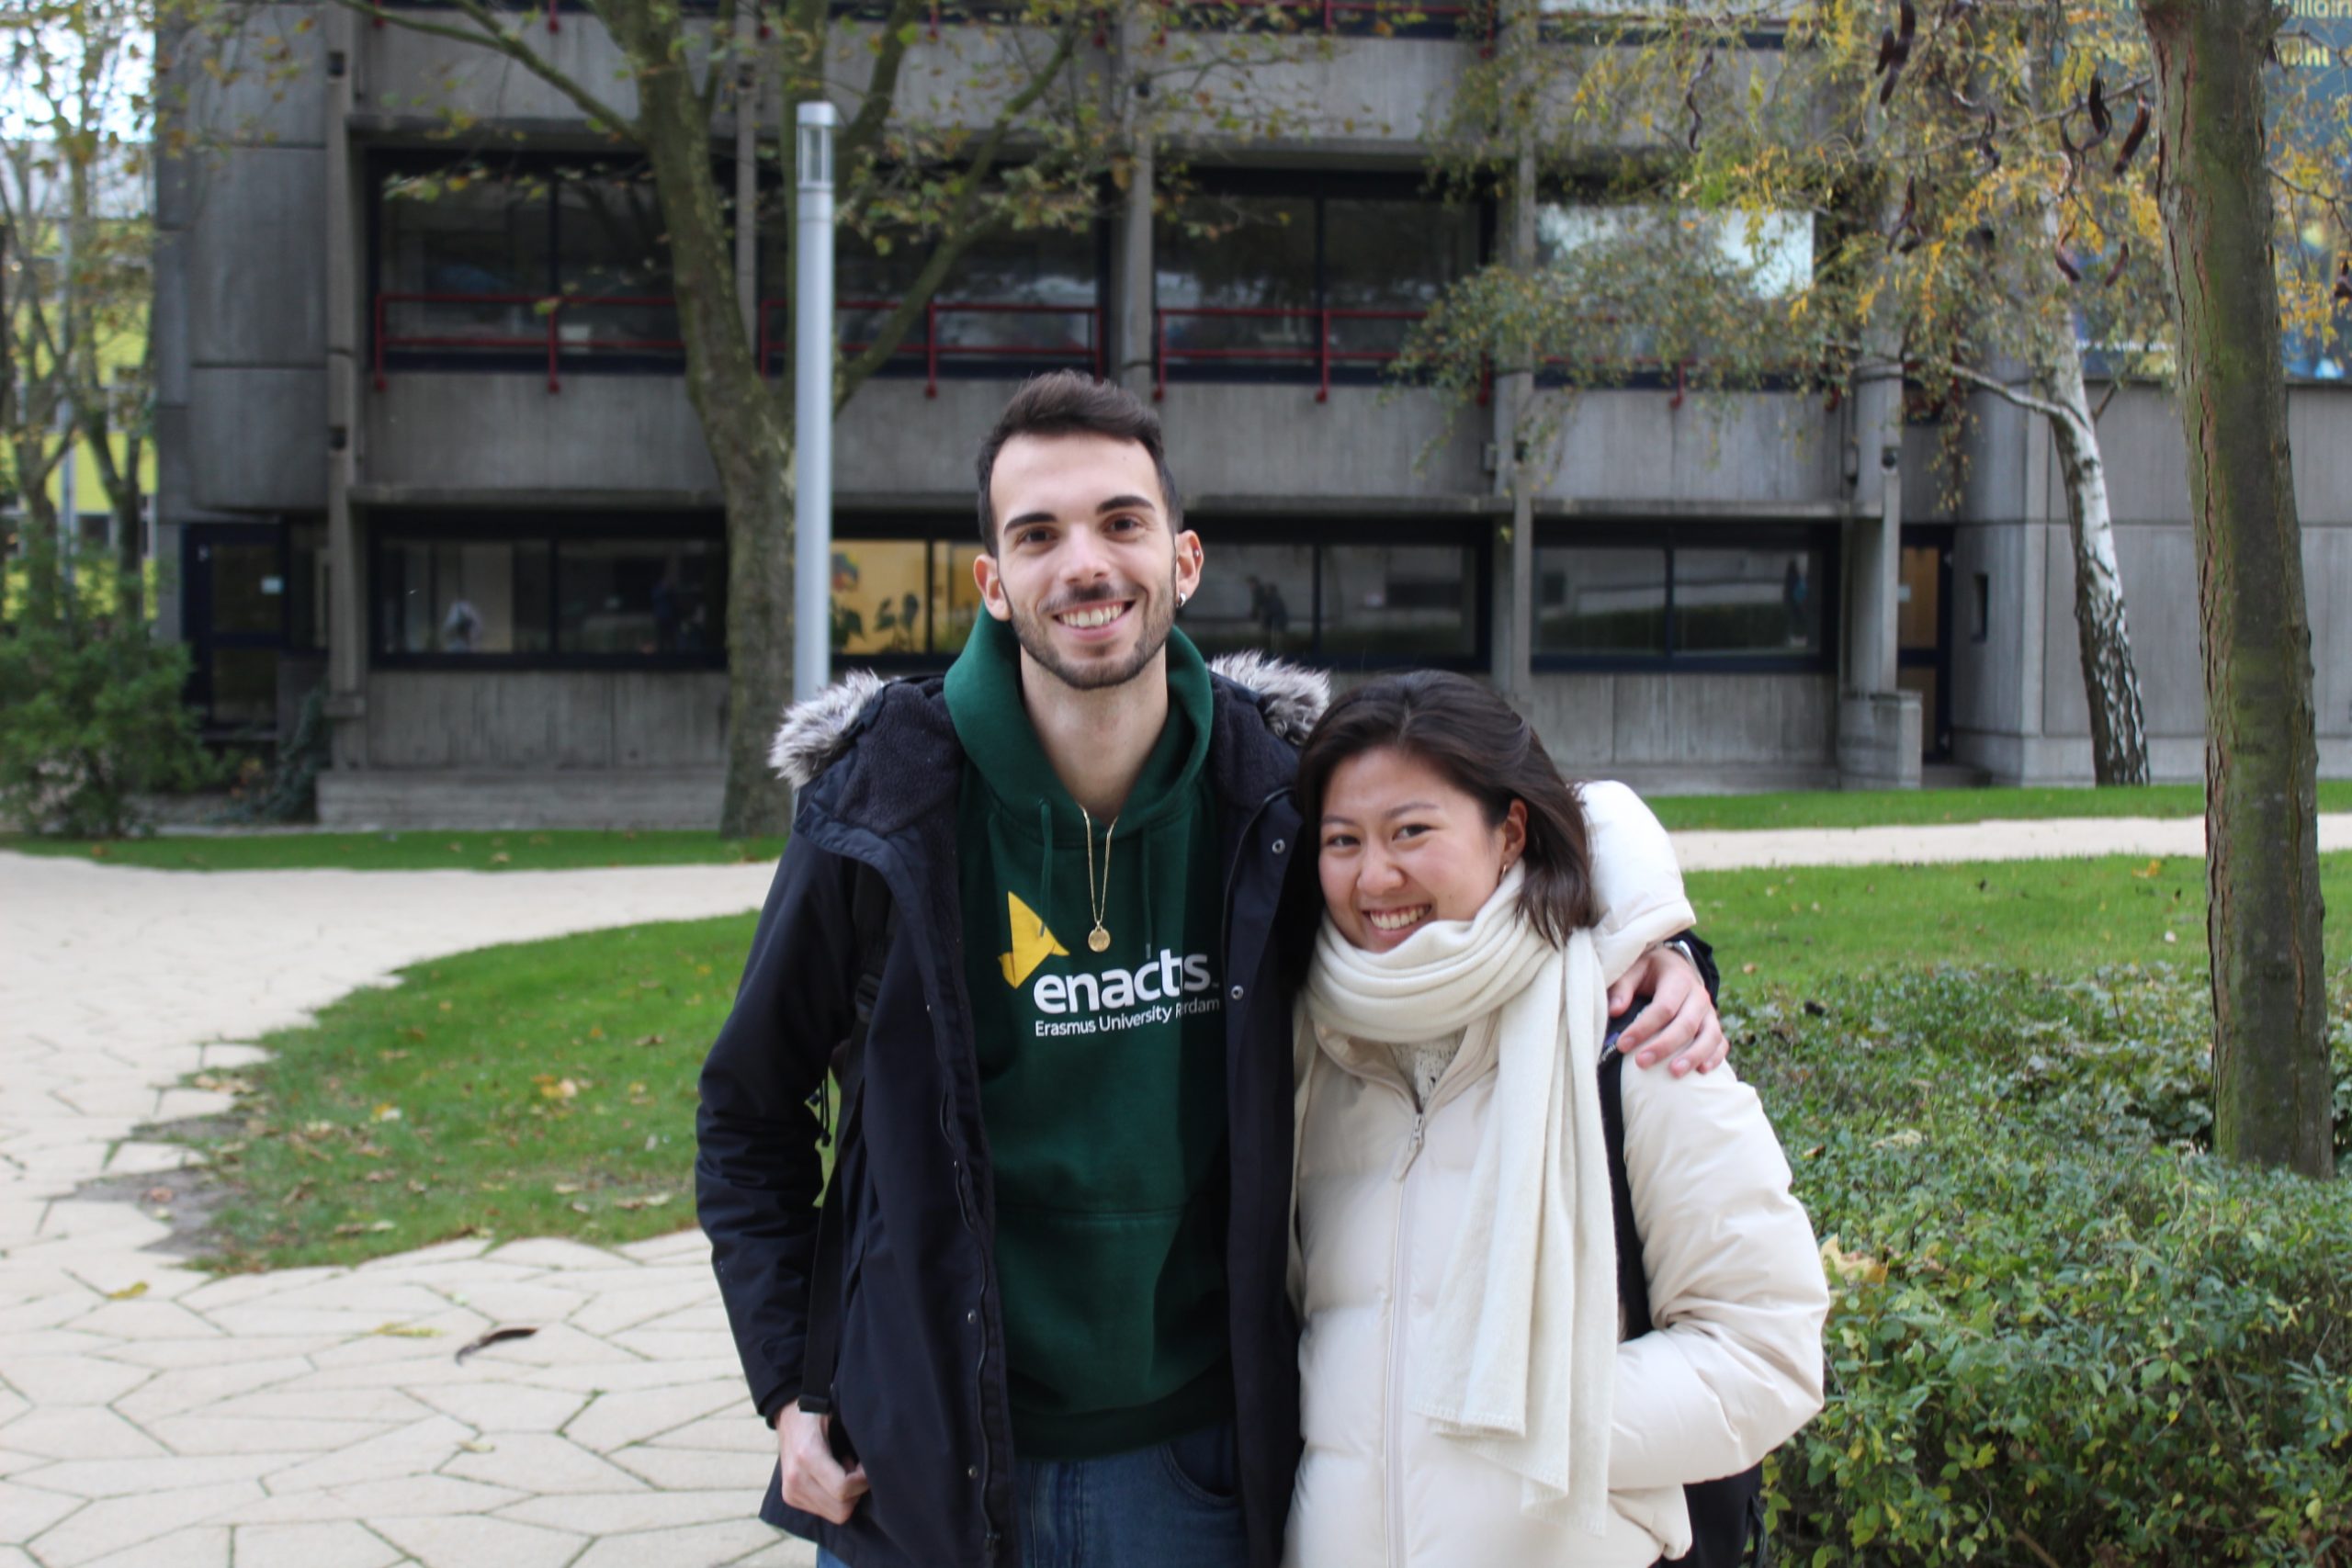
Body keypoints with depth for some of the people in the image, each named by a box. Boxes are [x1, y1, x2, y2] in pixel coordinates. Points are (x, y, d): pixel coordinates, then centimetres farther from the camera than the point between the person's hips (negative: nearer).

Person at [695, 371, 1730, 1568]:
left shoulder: (1272, 783, -6)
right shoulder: (885, 802, -10)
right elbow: (752, 1107, 2)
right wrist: (787, 1389, -3)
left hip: (1196, 1465, 2)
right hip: (923, 1465, -1)